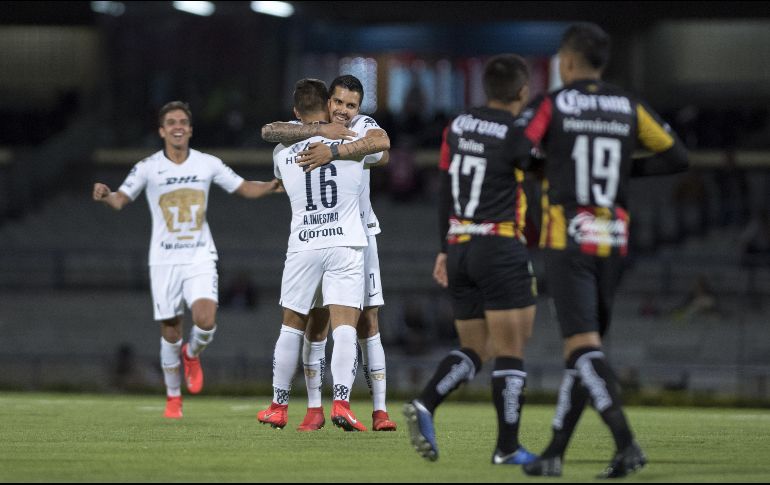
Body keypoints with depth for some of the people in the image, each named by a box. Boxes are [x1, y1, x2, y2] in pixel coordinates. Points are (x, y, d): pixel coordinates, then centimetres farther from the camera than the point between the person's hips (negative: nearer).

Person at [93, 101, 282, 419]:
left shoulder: (209, 164, 3)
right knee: (170, 332, 1)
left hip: (200, 258, 0)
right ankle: (173, 398, 20)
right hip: (164, 260, 0)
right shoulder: (148, 167, -1)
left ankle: (192, 355, 14)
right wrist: (105, 196, -22)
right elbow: (121, 200, 1)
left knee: (206, 320, -21)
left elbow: (244, 188, 11)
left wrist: (270, 187, -7)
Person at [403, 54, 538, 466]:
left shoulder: (458, 127, 9)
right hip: (501, 250, -7)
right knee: (511, 351, 0)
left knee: (473, 349, 13)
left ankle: (424, 405, -10)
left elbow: (445, 192, 14)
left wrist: (445, 249, 19)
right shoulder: (519, 135, -10)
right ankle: (508, 448, 1)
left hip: (459, 248, 7)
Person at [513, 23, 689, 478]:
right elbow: (676, 156, 10)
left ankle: (626, 443, -29)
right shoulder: (629, 107, 8)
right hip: (613, 243, 5)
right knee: (584, 346, 14)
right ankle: (555, 453, 15)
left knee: (583, 347, -11)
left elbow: (511, 156, -12)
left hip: (566, 241, -5)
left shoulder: (550, 105, -4)